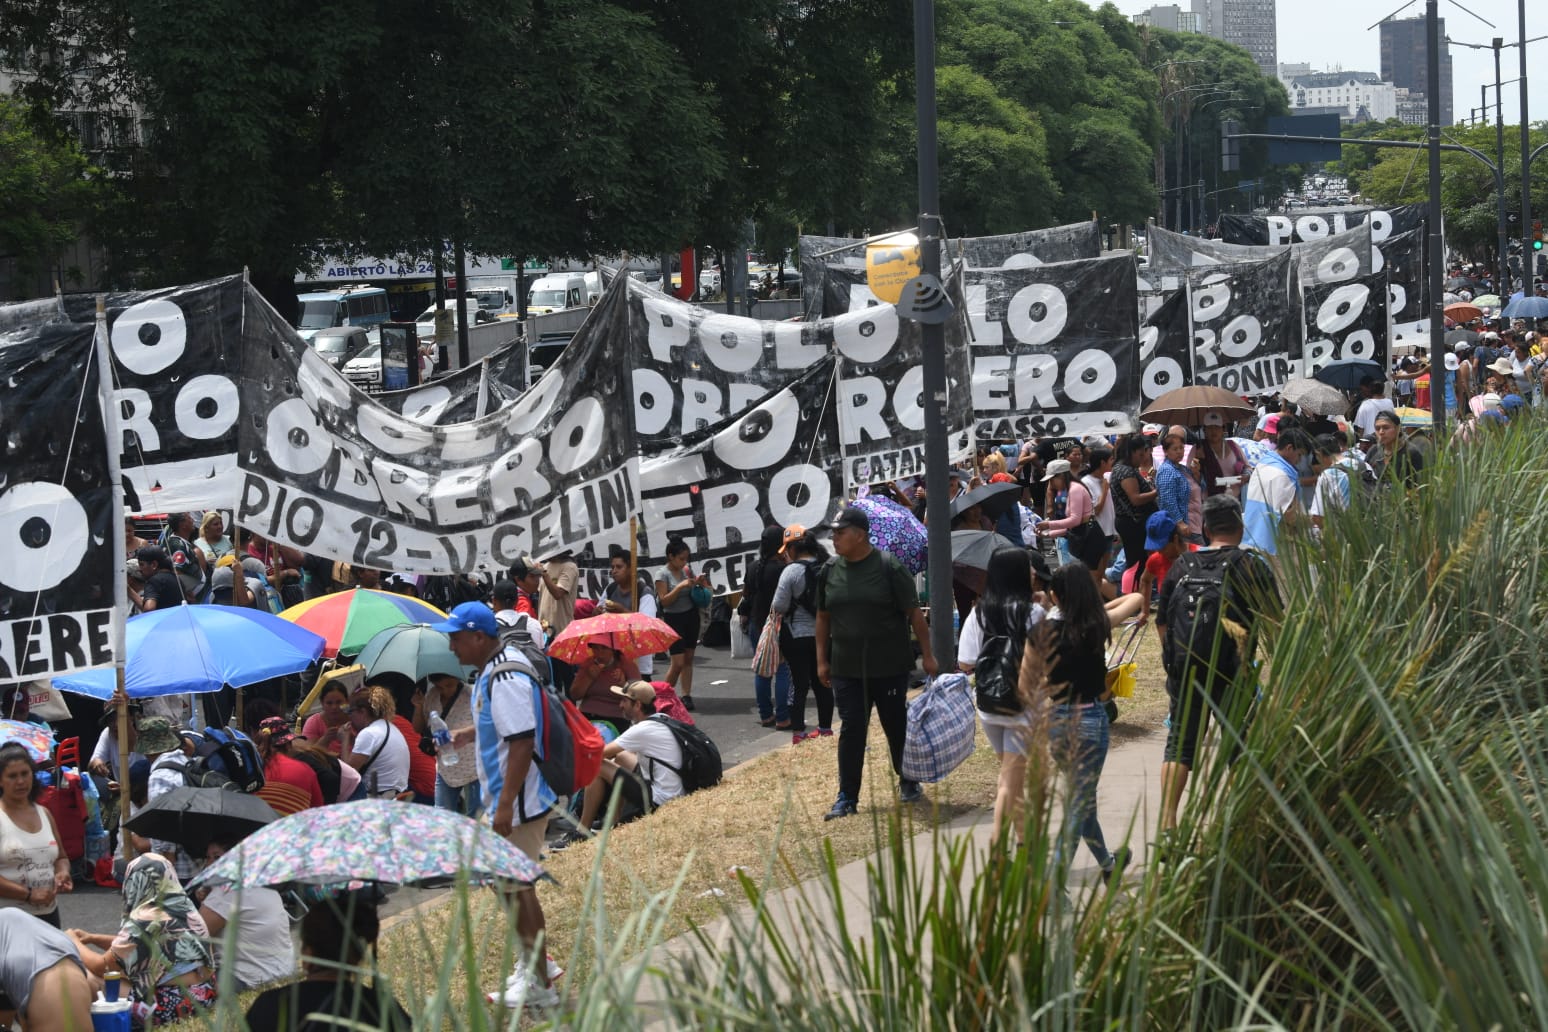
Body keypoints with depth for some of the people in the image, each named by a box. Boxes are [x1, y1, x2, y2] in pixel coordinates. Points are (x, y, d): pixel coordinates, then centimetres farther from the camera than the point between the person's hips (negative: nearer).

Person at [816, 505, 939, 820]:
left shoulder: (888, 568, -9)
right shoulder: (830, 571, 4)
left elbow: (914, 613, -5)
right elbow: (823, 617, 12)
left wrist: (926, 654, -5)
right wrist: (822, 660, 9)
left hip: (889, 666, -3)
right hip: (846, 669, 3)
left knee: (897, 726, 9)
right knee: (851, 731, 0)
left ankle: (908, 782, 28)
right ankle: (847, 798, 3)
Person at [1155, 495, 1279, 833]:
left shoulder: (1181, 567, 5)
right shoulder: (1251, 566, -5)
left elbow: (1162, 622, 11)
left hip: (1183, 674, 3)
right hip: (1232, 675, -3)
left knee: (1180, 742, 9)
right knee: (1240, 746, 9)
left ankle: (1167, 819, 0)